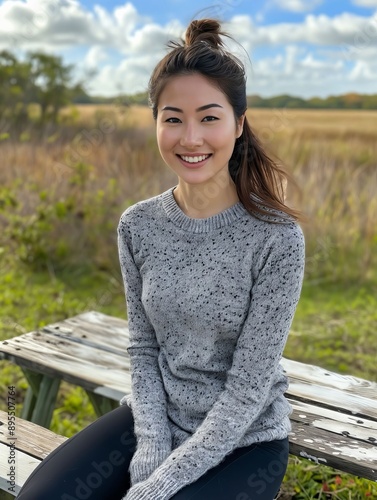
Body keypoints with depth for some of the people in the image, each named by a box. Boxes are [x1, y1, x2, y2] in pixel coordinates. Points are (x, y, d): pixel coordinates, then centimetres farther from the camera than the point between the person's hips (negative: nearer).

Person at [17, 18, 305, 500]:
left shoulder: (277, 239, -19)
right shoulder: (138, 226, -6)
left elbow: (249, 386, -17)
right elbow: (143, 348, -1)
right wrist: (152, 448, -13)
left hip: (243, 437, -3)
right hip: (154, 417, 4)